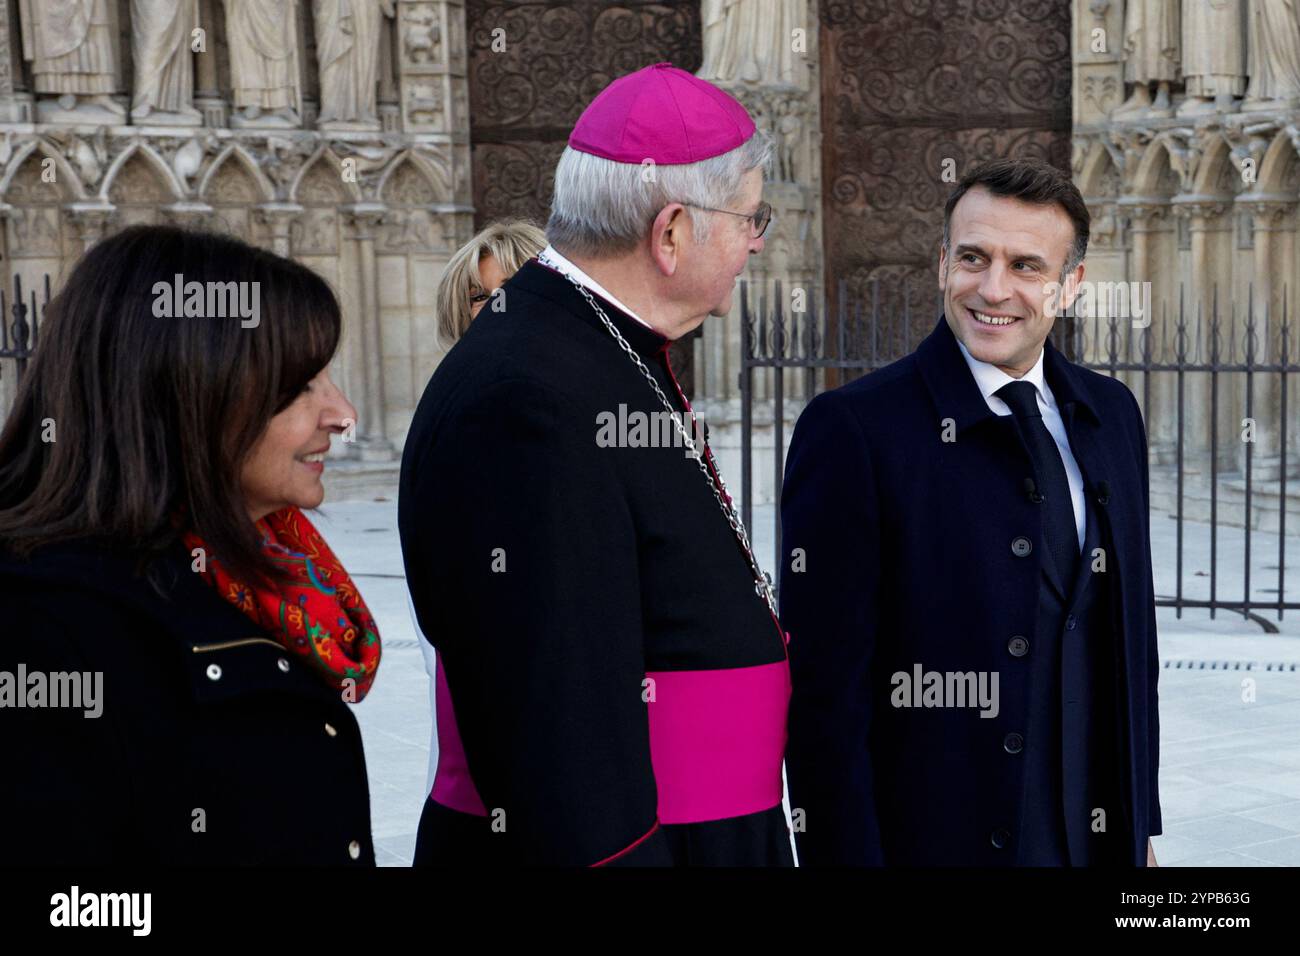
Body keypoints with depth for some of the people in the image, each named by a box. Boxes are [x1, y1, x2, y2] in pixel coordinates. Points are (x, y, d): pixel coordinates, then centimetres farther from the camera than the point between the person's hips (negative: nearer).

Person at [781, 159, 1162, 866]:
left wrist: (1141, 825, 11)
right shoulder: (851, 430, -13)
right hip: (934, 839, -5)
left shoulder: (1110, 415, 6)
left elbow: (1133, 641, 12)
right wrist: (845, 854, -17)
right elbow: (822, 689, -14)